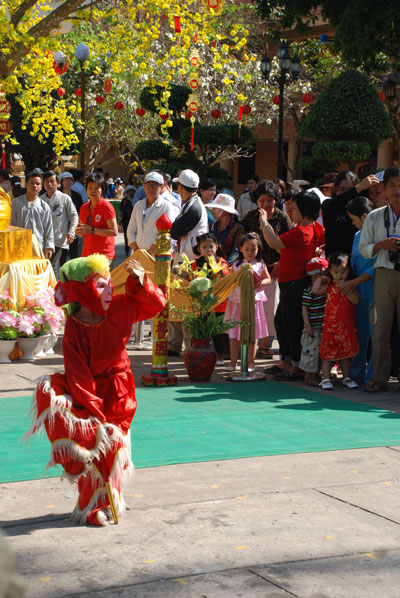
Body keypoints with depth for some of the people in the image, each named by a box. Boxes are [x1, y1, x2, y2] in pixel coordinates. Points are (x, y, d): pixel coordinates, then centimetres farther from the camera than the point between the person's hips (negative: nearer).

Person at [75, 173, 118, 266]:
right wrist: (78, 231, -2)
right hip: (86, 254, 6)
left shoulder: (106, 206, -6)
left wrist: (91, 230, -17)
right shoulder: (84, 207, 13)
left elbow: (114, 231, -14)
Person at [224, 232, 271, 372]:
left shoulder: (260, 265, 0)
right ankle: (233, 362, 14)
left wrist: (260, 283, -9)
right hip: (236, 301, 1)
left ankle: (250, 362, 13)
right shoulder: (236, 265, 2)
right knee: (234, 335, 5)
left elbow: (268, 279, 10)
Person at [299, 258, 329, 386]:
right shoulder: (309, 291, -14)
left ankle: (316, 375, 22)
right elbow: (304, 309, -15)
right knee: (311, 352, -4)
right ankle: (308, 377, 4)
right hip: (313, 328, -8)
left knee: (321, 352, 13)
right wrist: (308, 325, -19)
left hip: (323, 328, 8)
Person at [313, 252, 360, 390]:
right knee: (328, 350, -3)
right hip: (330, 323, -1)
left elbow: (356, 300, -10)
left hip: (347, 324, 1)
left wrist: (346, 289, -20)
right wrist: (320, 278, 3)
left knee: (345, 350, 8)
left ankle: (346, 377, 20)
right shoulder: (329, 286, 4)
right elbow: (315, 290, -10)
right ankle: (326, 378, 1)